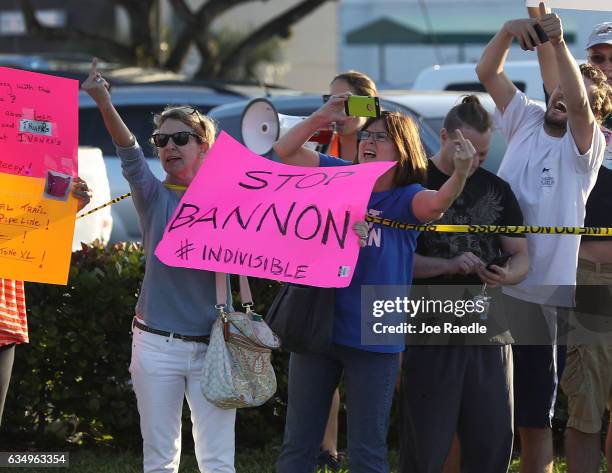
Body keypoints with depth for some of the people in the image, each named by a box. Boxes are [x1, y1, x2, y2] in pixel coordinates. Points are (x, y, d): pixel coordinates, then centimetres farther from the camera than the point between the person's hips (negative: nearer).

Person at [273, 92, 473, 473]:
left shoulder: (407, 197, -7)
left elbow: (435, 204, -30)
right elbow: (283, 153, 0)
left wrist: (460, 175, -50)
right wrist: (320, 118, -14)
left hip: (374, 341, -4)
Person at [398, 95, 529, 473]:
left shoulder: (496, 190, 12)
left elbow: (521, 255, 15)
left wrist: (507, 275, -9)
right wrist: (448, 265, -21)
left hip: (490, 332, 4)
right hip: (431, 334, -4)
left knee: (494, 440, 3)